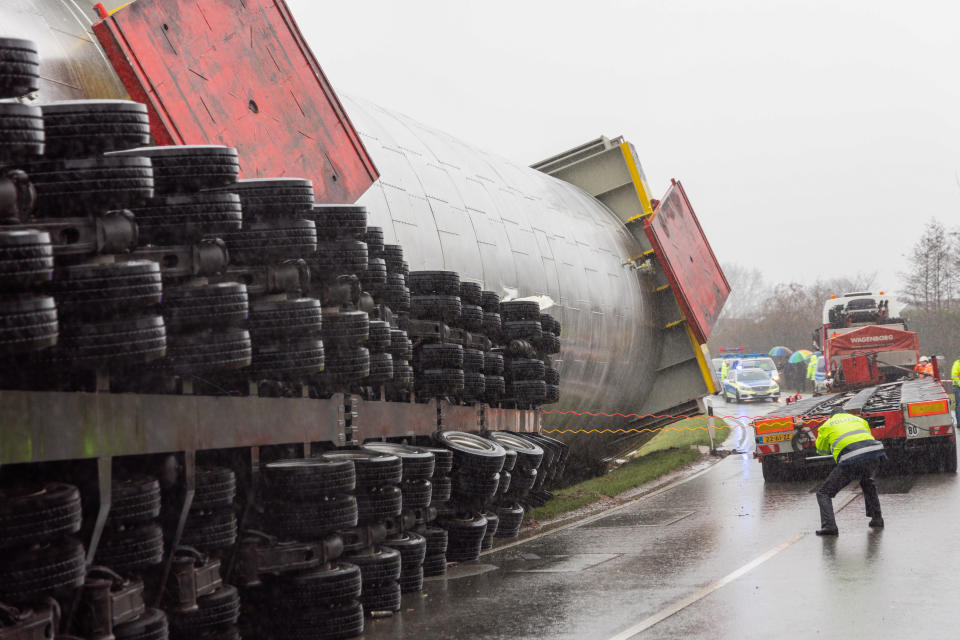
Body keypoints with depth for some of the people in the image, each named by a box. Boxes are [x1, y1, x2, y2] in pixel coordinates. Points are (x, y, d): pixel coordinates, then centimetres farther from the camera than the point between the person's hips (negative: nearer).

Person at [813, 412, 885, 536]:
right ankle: (877, 519, 32)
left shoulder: (827, 425, 23)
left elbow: (821, 449, 34)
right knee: (867, 483, 39)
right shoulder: (859, 419, 32)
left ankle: (829, 525, -11)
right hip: (874, 455, 4)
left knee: (824, 493, 9)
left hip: (850, 460, -4)